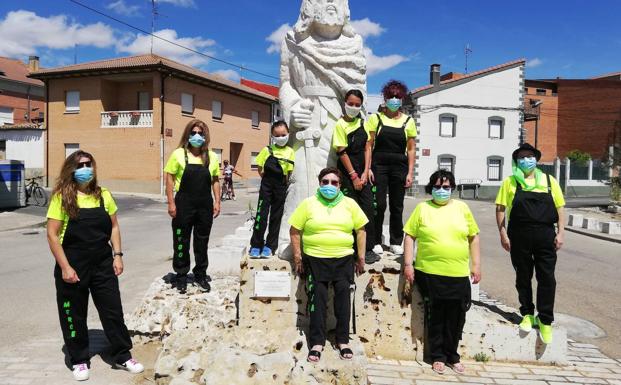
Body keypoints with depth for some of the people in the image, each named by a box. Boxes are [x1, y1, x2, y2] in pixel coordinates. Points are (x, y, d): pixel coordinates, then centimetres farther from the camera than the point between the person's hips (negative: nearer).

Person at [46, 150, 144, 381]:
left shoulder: (103, 195, 2)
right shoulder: (62, 198, -9)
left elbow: (113, 227, 9)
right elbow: (52, 235, -10)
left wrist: (117, 255, 1)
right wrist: (65, 267, -14)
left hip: (103, 265, 3)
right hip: (73, 267, -3)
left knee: (113, 311, 9)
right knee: (74, 316, 11)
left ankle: (122, 356, 23)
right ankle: (79, 360, 28)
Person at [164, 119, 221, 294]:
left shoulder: (212, 156, 5)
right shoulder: (178, 154, -3)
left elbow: (215, 180, 10)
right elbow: (169, 178, -3)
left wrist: (217, 201, 3)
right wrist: (171, 203, -8)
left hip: (205, 205, 3)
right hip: (184, 205, -2)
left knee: (202, 241, 12)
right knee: (181, 241, 7)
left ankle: (200, 275, 27)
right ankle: (181, 276, 21)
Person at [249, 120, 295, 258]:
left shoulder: (290, 152, 2)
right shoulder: (267, 150, 0)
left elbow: (288, 172, 4)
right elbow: (260, 169, 5)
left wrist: (282, 183, 0)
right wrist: (269, 179, 1)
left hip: (281, 188, 2)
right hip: (267, 186, -1)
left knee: (276, 216, 7)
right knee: (261, 214, -3)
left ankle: (270, 246, 16)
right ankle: (256, 245, 5)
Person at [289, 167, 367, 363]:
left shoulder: (349, 204, 5)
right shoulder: (308, 204, 0)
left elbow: (360, 230, 8)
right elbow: (294, 231, 2)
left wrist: (361, 257, 6)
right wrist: (297, 257, -1)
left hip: (343, 259, 2)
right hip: (316, 259, -1)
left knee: (343, 295, 4)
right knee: (317, 298, 1)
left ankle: (343, 340, 18)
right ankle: (317, 342, 11)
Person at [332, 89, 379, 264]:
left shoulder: (363, 122, 9)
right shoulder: (340, 124, -6)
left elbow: (367, 148, 6)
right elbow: (342, 152, -10)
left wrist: (365, 172, -3)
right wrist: (353, 176, -11)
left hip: (363, 170, 5)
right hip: (347, 170, -5)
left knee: (368, 208, 2)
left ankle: (368, 248, 9)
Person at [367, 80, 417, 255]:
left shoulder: (408, 121, 7)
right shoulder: (375, 118, 3)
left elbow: (411, 149, 8)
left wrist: (410, 172, 1)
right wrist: (368, 168, -7)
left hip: (399, 167, 2)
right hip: (379, 165, -2)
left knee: (397, 206, 7)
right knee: (379, 204, -4)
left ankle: (396, 242, 20)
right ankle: (376, 241, 10)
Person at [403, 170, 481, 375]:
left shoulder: (462, 207, 7)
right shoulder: (422, 208, 3)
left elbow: (473, 237, 11)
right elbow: (409, 236, 2)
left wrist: (476, 265, 6)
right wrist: (408, 264, -5)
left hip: (459, 275, 2)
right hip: (430, 273, -1)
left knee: (456, 318, 9)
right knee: (435, 317, 8)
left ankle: (452, 355, 28)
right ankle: (438, 356, 24)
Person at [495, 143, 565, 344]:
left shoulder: (549, 181, 10)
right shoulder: (510, 182, 5)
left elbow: (559, 208, 9)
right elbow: (500, 209, 2)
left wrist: (560, 232, 0)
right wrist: (503, 233, -6)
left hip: (545, 236, 1)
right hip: (519, 237, -1)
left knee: (547, 278, 1)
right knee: (523, 277, 9)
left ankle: (545, 320, 12)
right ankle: (527, 314, 24)